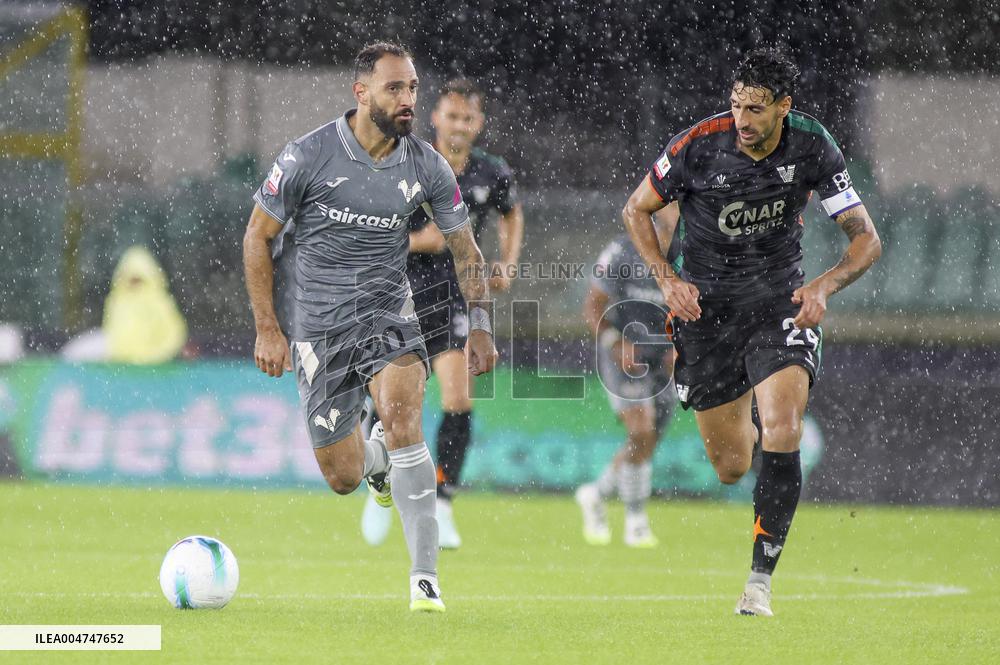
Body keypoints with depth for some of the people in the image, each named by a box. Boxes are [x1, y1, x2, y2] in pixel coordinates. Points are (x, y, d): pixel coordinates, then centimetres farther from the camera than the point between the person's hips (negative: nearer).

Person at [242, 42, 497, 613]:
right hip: (319, 326, -1)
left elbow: (466, 249, 9)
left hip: (388, 312, 1)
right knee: (343, 479, 2)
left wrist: (481, 325, -2)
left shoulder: (427, 167, -3)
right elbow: (259, 235, 0)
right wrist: (267, 328, -4)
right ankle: (377, 457, 44)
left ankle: (425, 576, -26)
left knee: (402, 416, -29)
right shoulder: (308, 156, -11)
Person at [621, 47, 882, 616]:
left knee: (782, 431, -24)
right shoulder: (700, 144, -15)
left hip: (781, 300, 0)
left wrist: (824, 287, -24)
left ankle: (761, 578, -15)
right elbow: (637, 209, 0)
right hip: (707, 304, 0)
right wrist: (668, 279, -13)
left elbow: (867, 239, -6)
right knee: (731, 467, 4)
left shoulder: (812, 146, -12)